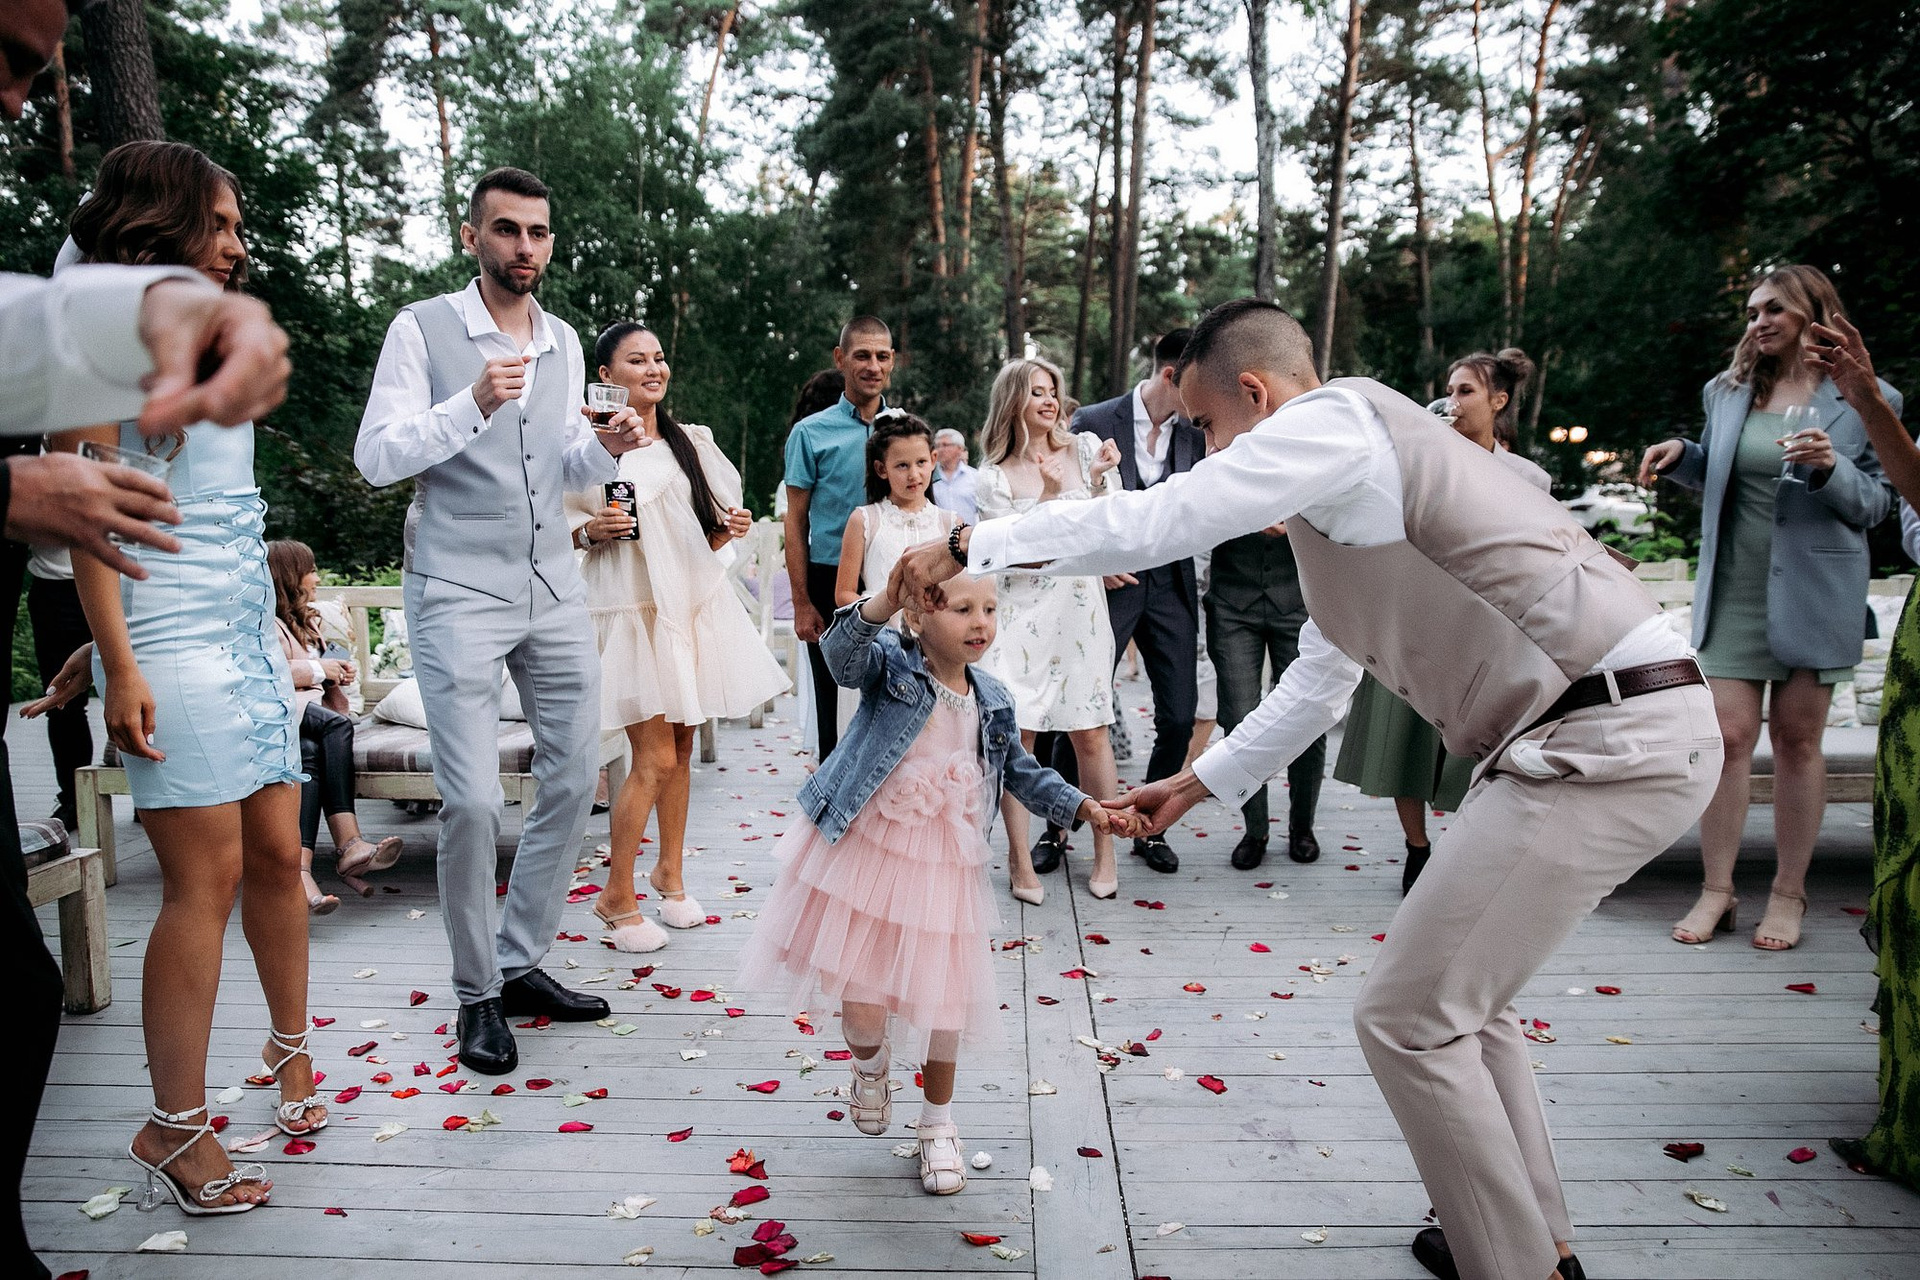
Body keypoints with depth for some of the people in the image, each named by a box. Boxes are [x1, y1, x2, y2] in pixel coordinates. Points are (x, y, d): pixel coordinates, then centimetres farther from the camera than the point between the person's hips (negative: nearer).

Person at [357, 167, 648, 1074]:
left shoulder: (564, 342, 14)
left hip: (554, 589, 6)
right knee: (472, 801, -10)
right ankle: (477, 993, 10)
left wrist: (607, 448, -2)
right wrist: (473, 404, -22)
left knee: (573, 780, 6)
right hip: (458, 591, -6)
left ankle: (521, 964, 21)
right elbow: (377, 457, -9)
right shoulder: (422, 328, -2)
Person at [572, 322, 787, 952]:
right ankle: (616, 897, 7)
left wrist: (729, 528, 0)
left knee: (681, 748, 11)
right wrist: (592, 530, -18)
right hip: (631, 607, -6)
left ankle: (669, 873, 29)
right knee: (655, 759, -9)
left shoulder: (691, 441, 14)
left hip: (694, 601, 6)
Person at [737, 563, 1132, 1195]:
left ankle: (939, 1125, 33)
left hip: (943, 870, 4)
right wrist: (881, 603, -50)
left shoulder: (992, 701, 3)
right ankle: (870, 1063, 37)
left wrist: (1083, 806, 6)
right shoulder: (891, 664, -10)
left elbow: (1023, 773, 16)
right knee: (863, 1005, -1)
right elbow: (843, 654, -32)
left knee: (944, 1002, 9)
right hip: (864, 857, -3)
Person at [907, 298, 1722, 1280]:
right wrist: (1199, 783, 33)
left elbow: (1146, 525, -14)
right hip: (1613, 730, 10)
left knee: (1409, 1017, -4)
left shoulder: (1334, 418, -9)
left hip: (1607, 740, -10)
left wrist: (970, 547, -3)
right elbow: (1318, 681, 29)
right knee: (1460, 994, 20)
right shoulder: (1340, 499, 21)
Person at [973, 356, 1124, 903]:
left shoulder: (1084, 447, 7)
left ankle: (1105, 853, 17)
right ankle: (1020, 859, 10)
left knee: (1090, 734, 2)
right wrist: (1048, 495, -13)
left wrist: (1100, 480, -11)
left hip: (1080, 607, 1)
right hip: (1021, 614, -1)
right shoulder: (995, 475, 4)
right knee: (1016, 735, -2)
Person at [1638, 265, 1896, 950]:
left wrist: (1831, 468, -18)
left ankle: (1788, 893, 16)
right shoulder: (1727, 392, 9)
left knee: (1798, 739, 5)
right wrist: (1681, 455, 1)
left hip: (1814, 590, -2)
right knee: (1729, 734, -4)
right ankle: (1717, 889, 5)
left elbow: (1875, 504, 1)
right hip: (1734, 585, 2)